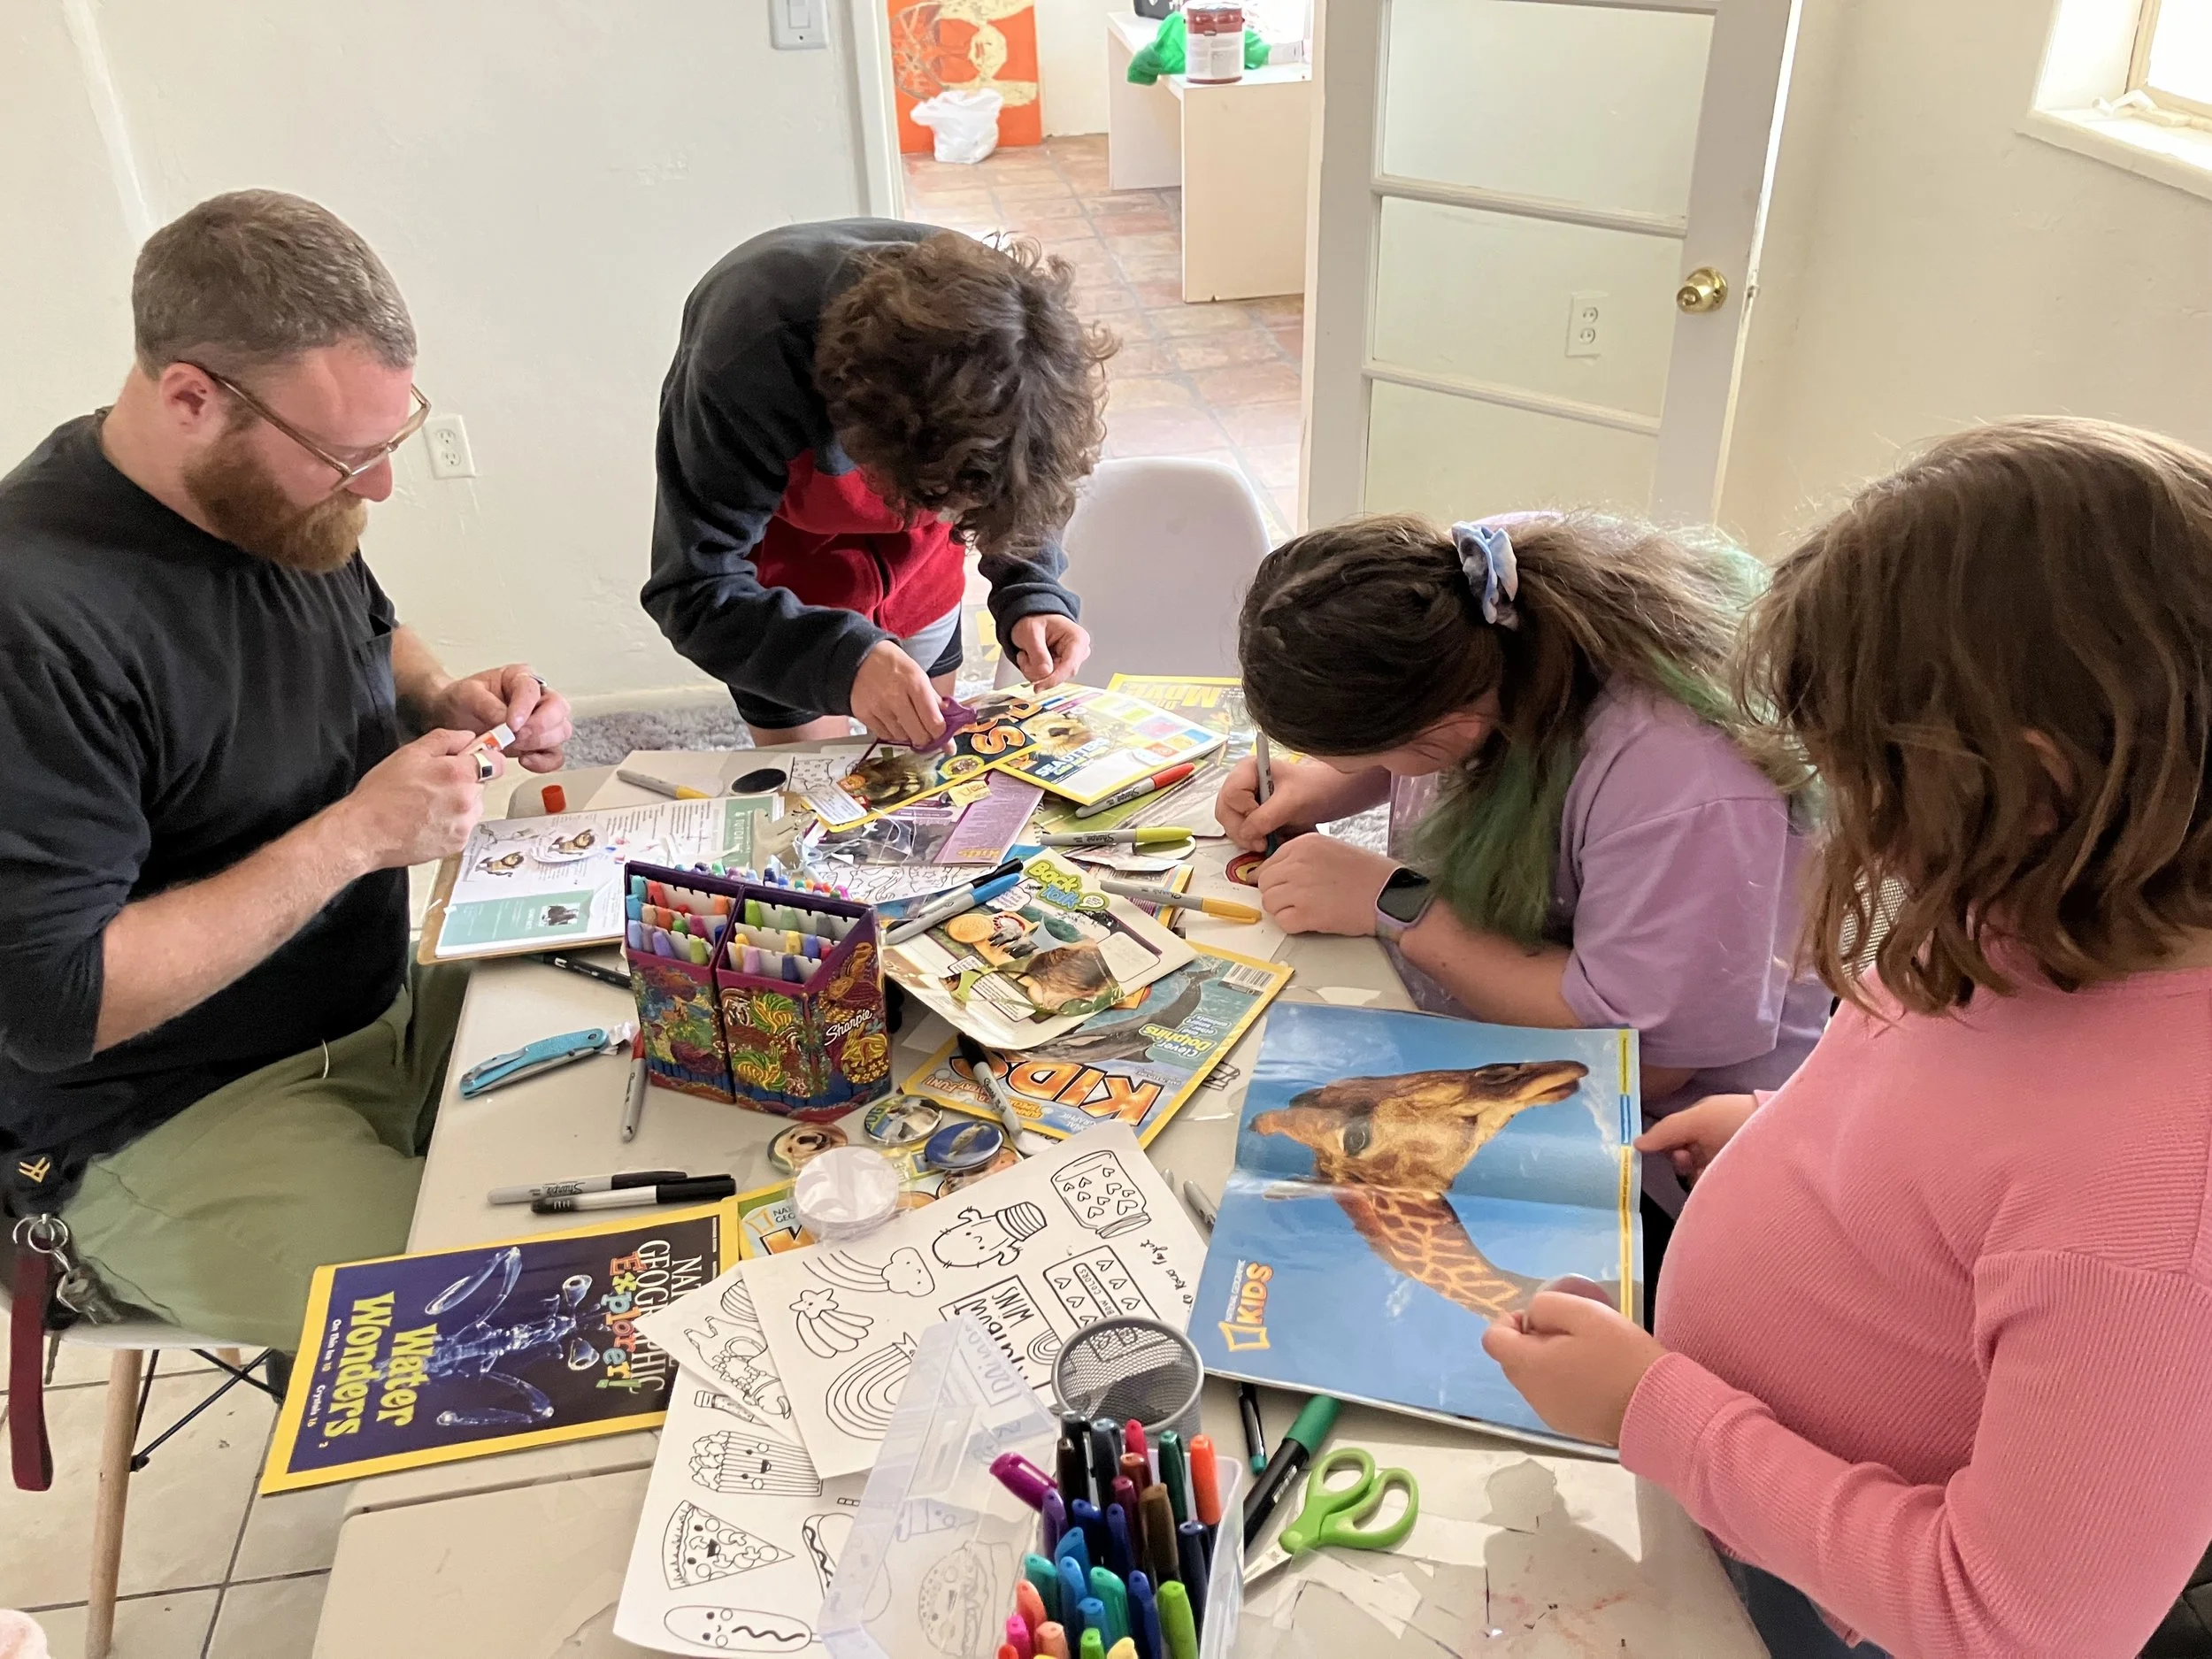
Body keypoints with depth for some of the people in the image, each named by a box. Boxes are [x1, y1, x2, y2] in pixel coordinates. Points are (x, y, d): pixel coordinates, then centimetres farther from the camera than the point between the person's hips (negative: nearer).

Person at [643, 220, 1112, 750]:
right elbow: (696, 593, -36)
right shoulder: (749, 365, -40)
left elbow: (1019, 488, -10)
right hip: (780, 551, -3)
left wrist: (1033, 598, -30)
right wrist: (842, 659, -53)